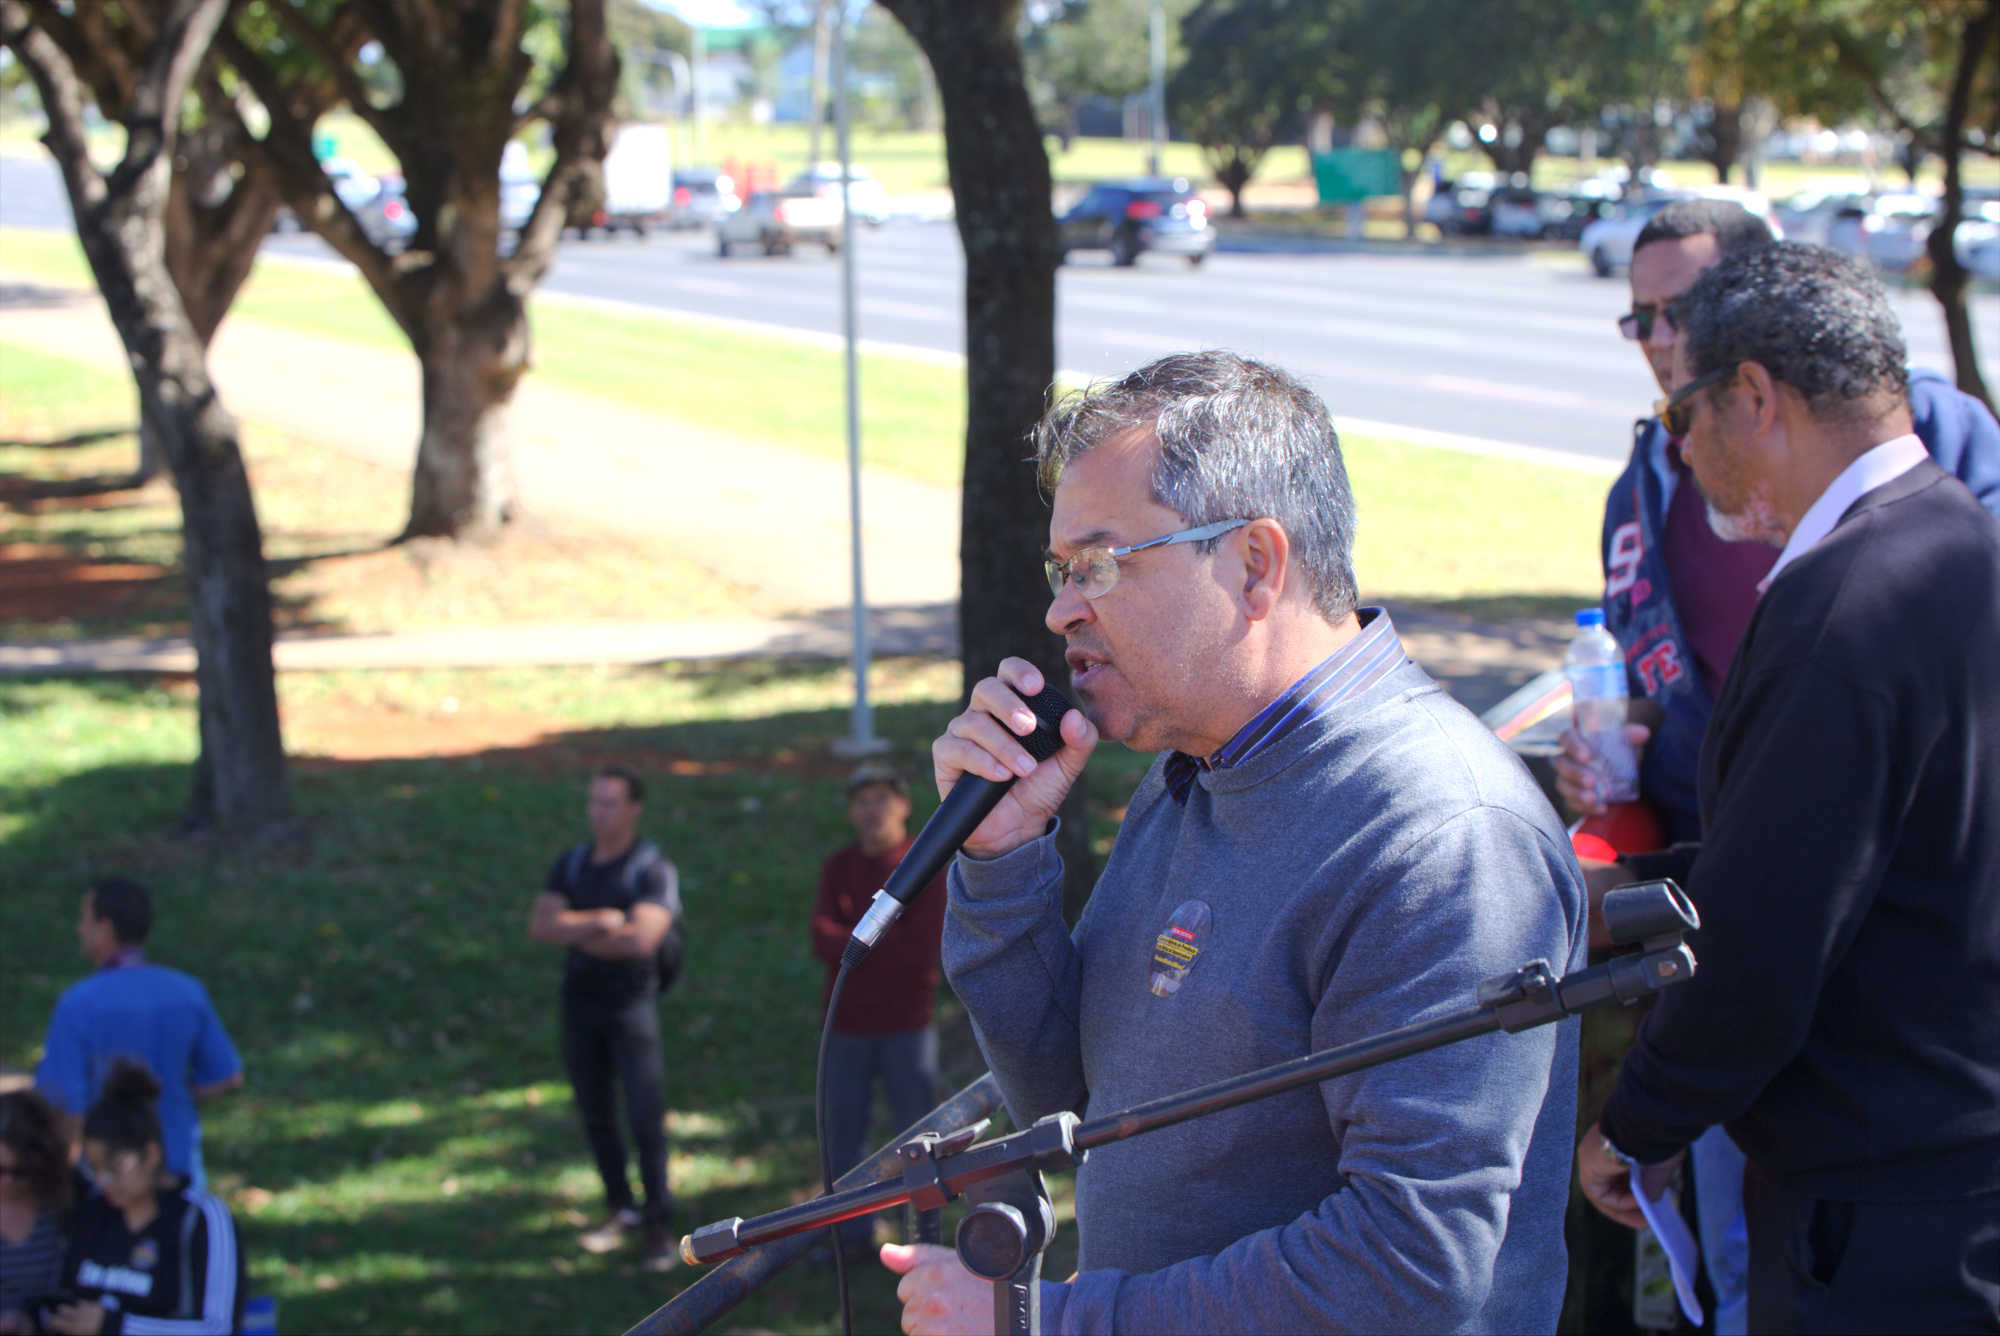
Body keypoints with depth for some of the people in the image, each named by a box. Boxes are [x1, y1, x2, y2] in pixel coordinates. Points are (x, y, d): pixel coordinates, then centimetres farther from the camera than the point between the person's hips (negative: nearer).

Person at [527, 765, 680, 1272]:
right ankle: (620, 1209, 25)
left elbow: (640, 940, -23)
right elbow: (539, 925, -5)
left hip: (631, 1002, -5)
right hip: (580, 1001, 5)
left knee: (645, 1117, -6)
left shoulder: (653, 870, -10)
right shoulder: (571, 865, 7)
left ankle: (659, 1225, 1)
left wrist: (572, 931, -10)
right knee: (596, 1115, 12)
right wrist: (598, 922, -19)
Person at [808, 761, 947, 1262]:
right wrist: (886, 941, -18)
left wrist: (854, 945, -13)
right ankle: (851, 1235, 19)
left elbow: (925, 950, -17)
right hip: (847, 1024, 4)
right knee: (843, 1133, 8)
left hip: (907, 1026, -3)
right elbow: (823, 939, -7)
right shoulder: (837, 867, 6)